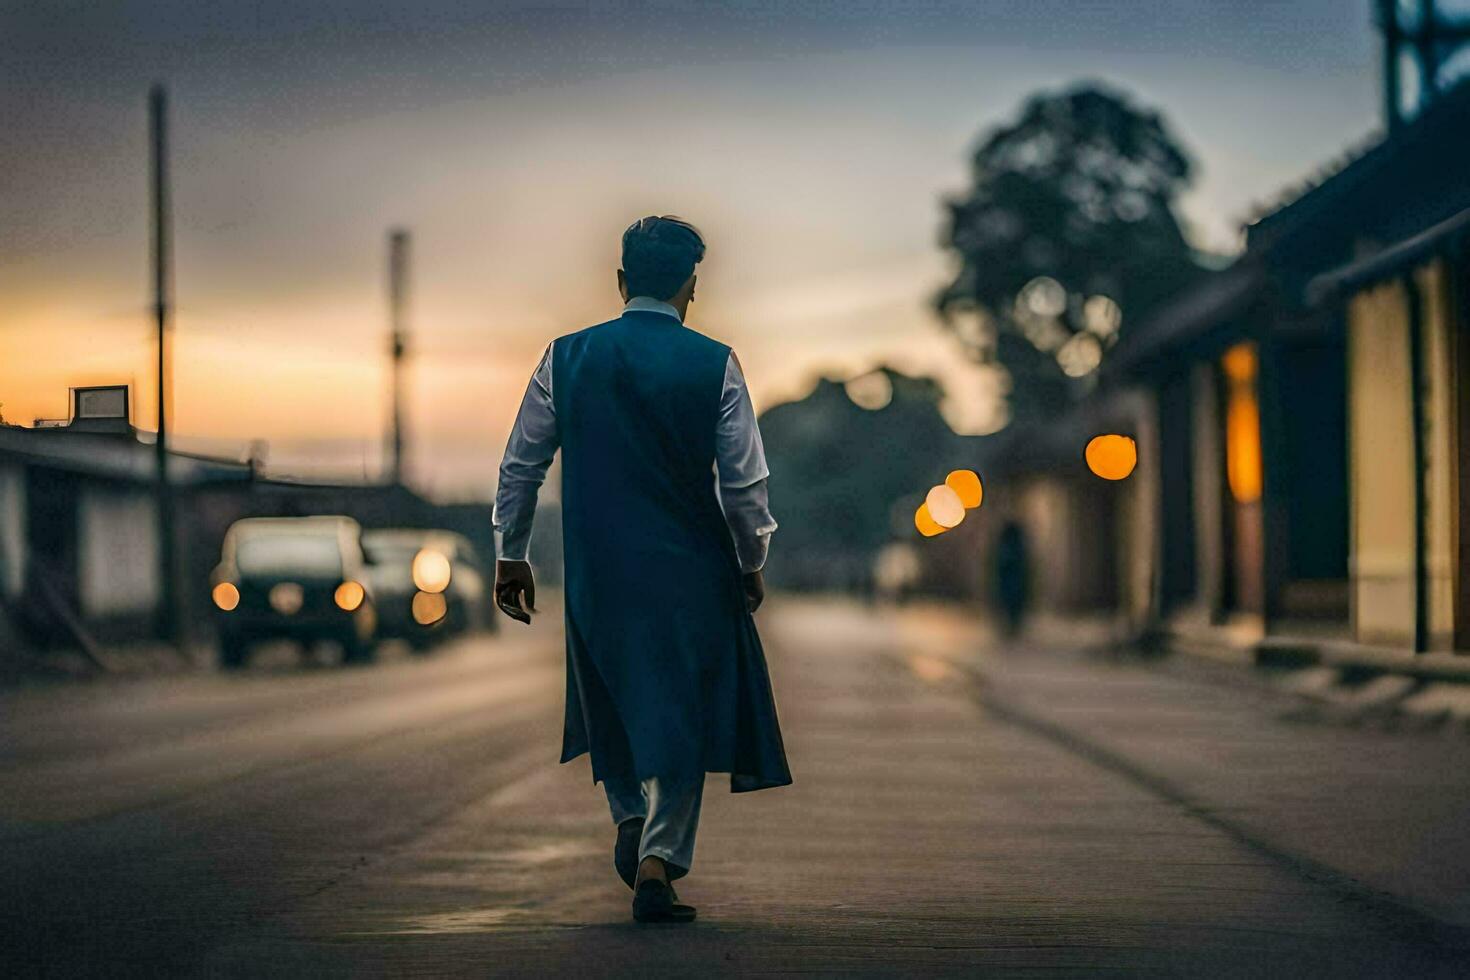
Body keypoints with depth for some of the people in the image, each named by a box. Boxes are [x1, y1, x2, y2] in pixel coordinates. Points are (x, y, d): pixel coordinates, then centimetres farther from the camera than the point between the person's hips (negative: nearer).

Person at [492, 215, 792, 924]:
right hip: (689, 572, -2)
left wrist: (511, 557, 14)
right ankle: (659, 861, 0)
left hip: (597, 568, 2)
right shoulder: (715, 366, -7)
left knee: (612, 694, 25)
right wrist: (751, 565, 8)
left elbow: (520, 467, 3)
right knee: (682, 710, 7)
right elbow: (744, 484, -7)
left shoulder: (565, 359, -2)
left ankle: (630, 817, 15)